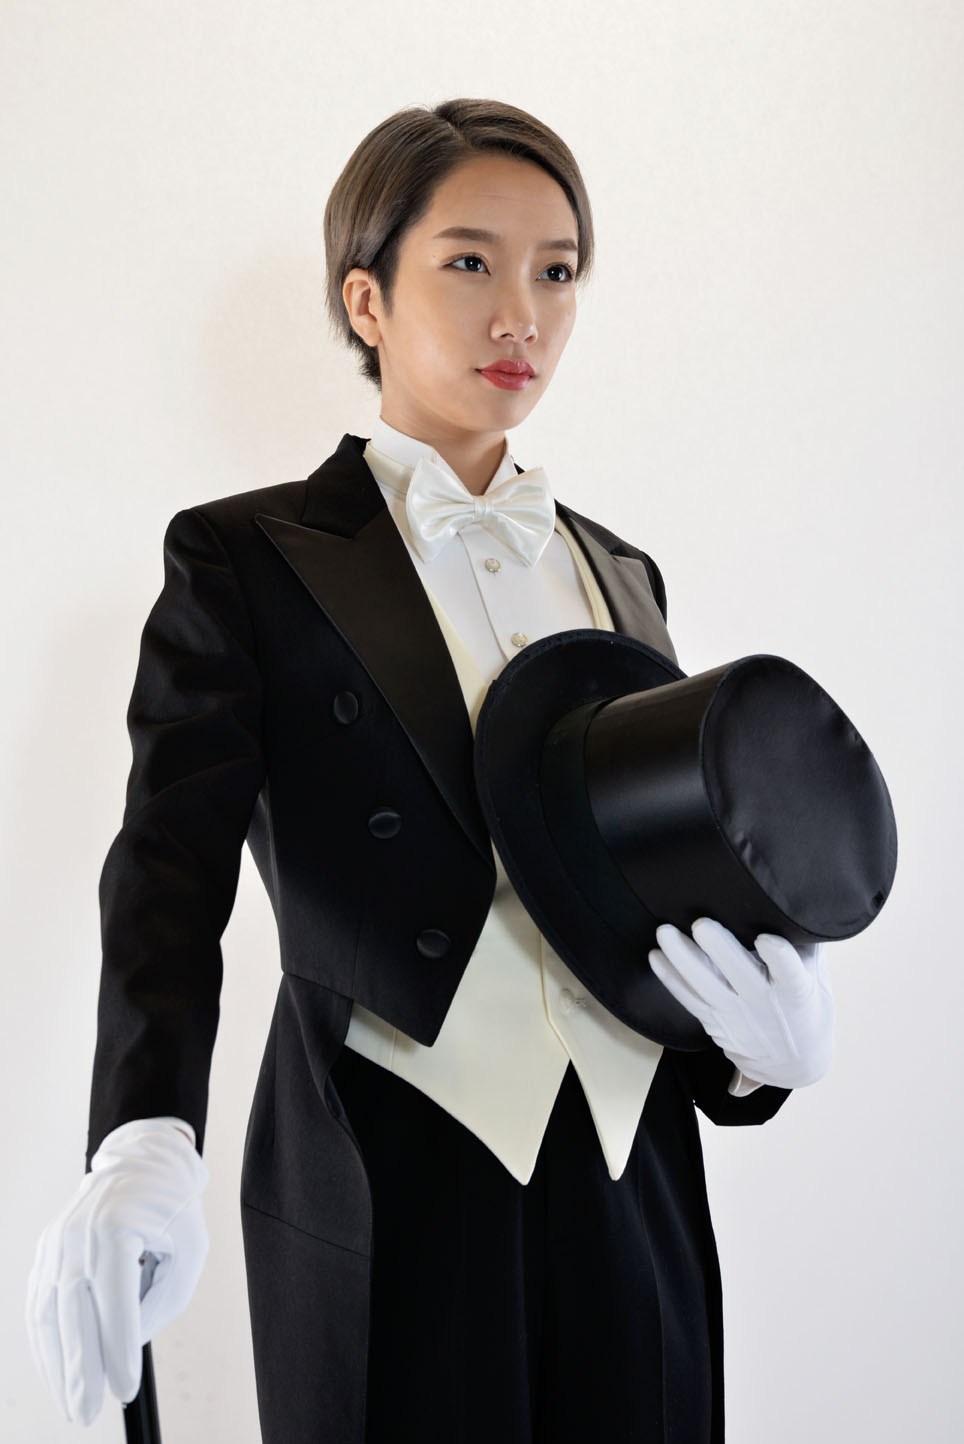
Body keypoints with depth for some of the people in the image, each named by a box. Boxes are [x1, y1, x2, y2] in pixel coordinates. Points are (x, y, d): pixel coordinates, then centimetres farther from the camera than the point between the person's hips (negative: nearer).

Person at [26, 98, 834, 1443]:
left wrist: (771, 1041, -6)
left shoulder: (621, 575, 13)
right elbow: (172, 864, -13)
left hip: (629, 1186, 5)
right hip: (389, 1199, -4)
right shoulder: (248, 561, -2)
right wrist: (146, 1145, -31)